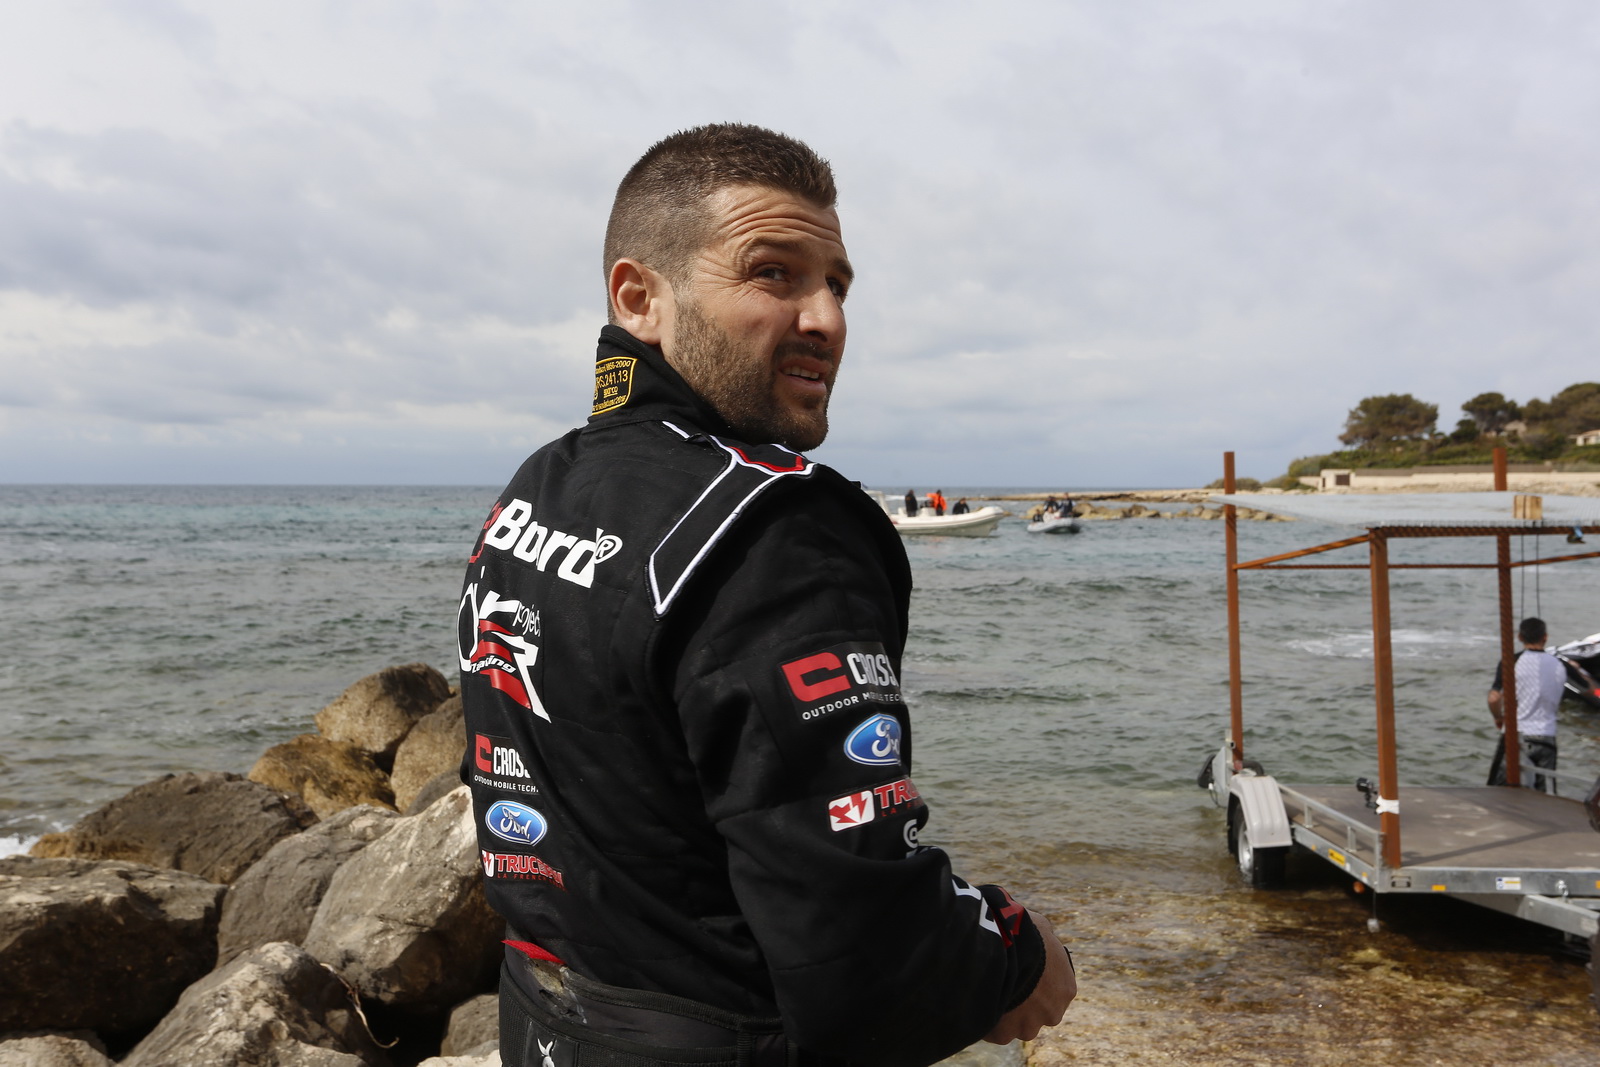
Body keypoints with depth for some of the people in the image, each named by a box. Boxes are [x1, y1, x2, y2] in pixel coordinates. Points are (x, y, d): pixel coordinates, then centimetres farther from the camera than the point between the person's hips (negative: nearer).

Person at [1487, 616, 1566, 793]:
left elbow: (1494, 698, -16)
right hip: (1546, 736, 4)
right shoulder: (1559, 666, 7)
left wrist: (1499, 718, 3)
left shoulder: (1511, 663, -8)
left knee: (1497, 792, 5)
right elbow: (1557, 704, 17)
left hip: (1515, 734, -4)